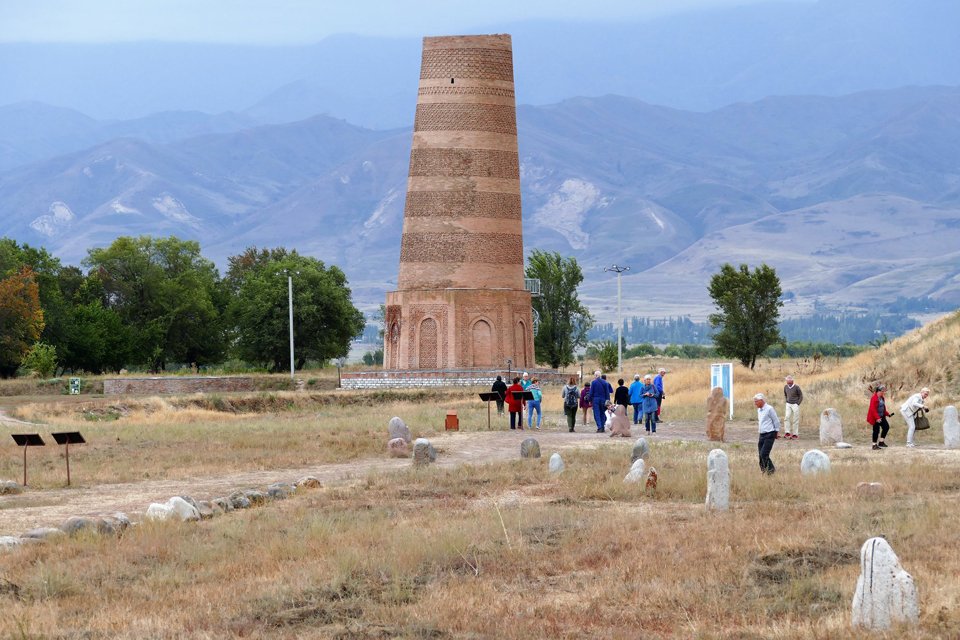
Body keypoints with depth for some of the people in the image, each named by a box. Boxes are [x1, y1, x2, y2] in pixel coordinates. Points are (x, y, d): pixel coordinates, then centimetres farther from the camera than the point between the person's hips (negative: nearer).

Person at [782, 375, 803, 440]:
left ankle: (795, 434, 4)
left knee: (795, 420, -2)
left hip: (795, 405, -4)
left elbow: (801, 396, -3)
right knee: (787, 417, -13)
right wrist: (786, 402, 11)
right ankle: (787, 433, -13)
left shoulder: (796, 387, -11)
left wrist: (797, 404, -8)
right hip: (788, 405, 4)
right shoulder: (785, 387, 3)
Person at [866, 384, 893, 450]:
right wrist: (877, 418, -26)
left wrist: (887, 413, 9)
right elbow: (873, 409, -22)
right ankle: (874, 445, 7)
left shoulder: (882, 398, 10)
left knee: (886, 427, 3)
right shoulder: (874, 398, -18)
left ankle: (881, 442, 12)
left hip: (881, 417, 9)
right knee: (876, 430, -3)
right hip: (875, 418, -9)